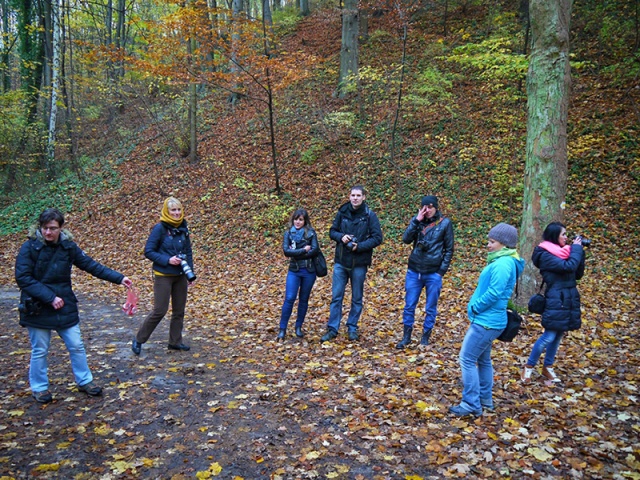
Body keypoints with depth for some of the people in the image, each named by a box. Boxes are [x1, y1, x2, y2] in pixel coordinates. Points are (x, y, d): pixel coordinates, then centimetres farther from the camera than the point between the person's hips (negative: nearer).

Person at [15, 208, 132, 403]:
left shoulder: (68, 246, -2)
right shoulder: (29, 247, -13)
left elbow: (90, 265, -1)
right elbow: (23, 278, -17)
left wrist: (118, 278, -8)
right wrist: (50, 297, -22)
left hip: (65, 307, 4)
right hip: (37, 309, -3)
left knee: (76, 346, 10)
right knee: (39, 350, 10)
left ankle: (84, 381, 27)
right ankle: (39, 387, 29)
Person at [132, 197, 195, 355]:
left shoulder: (183, 228, 4)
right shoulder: (160, 228, -12)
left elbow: (188, 252, 11)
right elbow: (148, 252, -11)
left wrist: (191, 274, 6)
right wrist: (167, 260, -21)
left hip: (181, 276, 6)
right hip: (163, 276, -6)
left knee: (179, 310, 11)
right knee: (160, 310, -4)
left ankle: (175, 342, 26)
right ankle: (138, 339, 14)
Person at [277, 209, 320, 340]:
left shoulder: (311, 233, -1)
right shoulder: (288, 233, 3)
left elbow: (315, 250, -13)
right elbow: (286, 251, -10)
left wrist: (295, 254, -13)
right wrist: (303, 250, -15)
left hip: (309, 271, 0)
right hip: (294, 271, 0)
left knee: (304, 299, 10)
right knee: (289, 298, -8)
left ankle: (299, 327, 25)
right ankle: (282, 329, 1)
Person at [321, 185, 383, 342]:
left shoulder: (369, 215, -7)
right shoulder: (342, 212, 1)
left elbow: (377, 238, -8)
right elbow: (332, 231, 9)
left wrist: (359, 246, -20)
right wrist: (341, 237, -12)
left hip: (359, 263, -2)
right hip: (340, 261, 2)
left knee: (357, 298, 10)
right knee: (336, 296, 5)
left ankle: (352, 328, 25)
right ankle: (332, 329, 13)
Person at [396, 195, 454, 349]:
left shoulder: (445, 223, -3)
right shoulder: (416, 220, 3)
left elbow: (449, 249, 0)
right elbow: (406, 239, -10)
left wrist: (442, 271, -5)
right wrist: (416, 221, -17)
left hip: (433, 273, -2)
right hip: (414, 271, 2)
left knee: (430, 308, 8)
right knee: (409, 306, 7)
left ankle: (425, 338, 22)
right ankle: (406, 336, 21)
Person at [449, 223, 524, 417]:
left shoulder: (503, 263, -19)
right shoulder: (502, 261, 13)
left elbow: (494, 293, -25)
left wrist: (474, 307, -12)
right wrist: (475, 308, 8)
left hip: (486, 321, -10)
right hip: (487, 320, 10)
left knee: (467, 359, -5)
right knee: (483, 360, 19)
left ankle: (471, 404, 2)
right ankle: (485, 400, 31)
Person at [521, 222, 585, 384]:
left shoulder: (563, 252, 12)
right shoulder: (545, 255, -13)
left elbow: (578, 274, 12)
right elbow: (569, 266, -24)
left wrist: (580, 252, 3)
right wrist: (576, 248, -11)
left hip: (569, 300, 8)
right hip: (556, 301, -8)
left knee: (558, 335, 14)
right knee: (549, 336, -6)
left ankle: (548, 367, 28)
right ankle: (529, 367, 10)